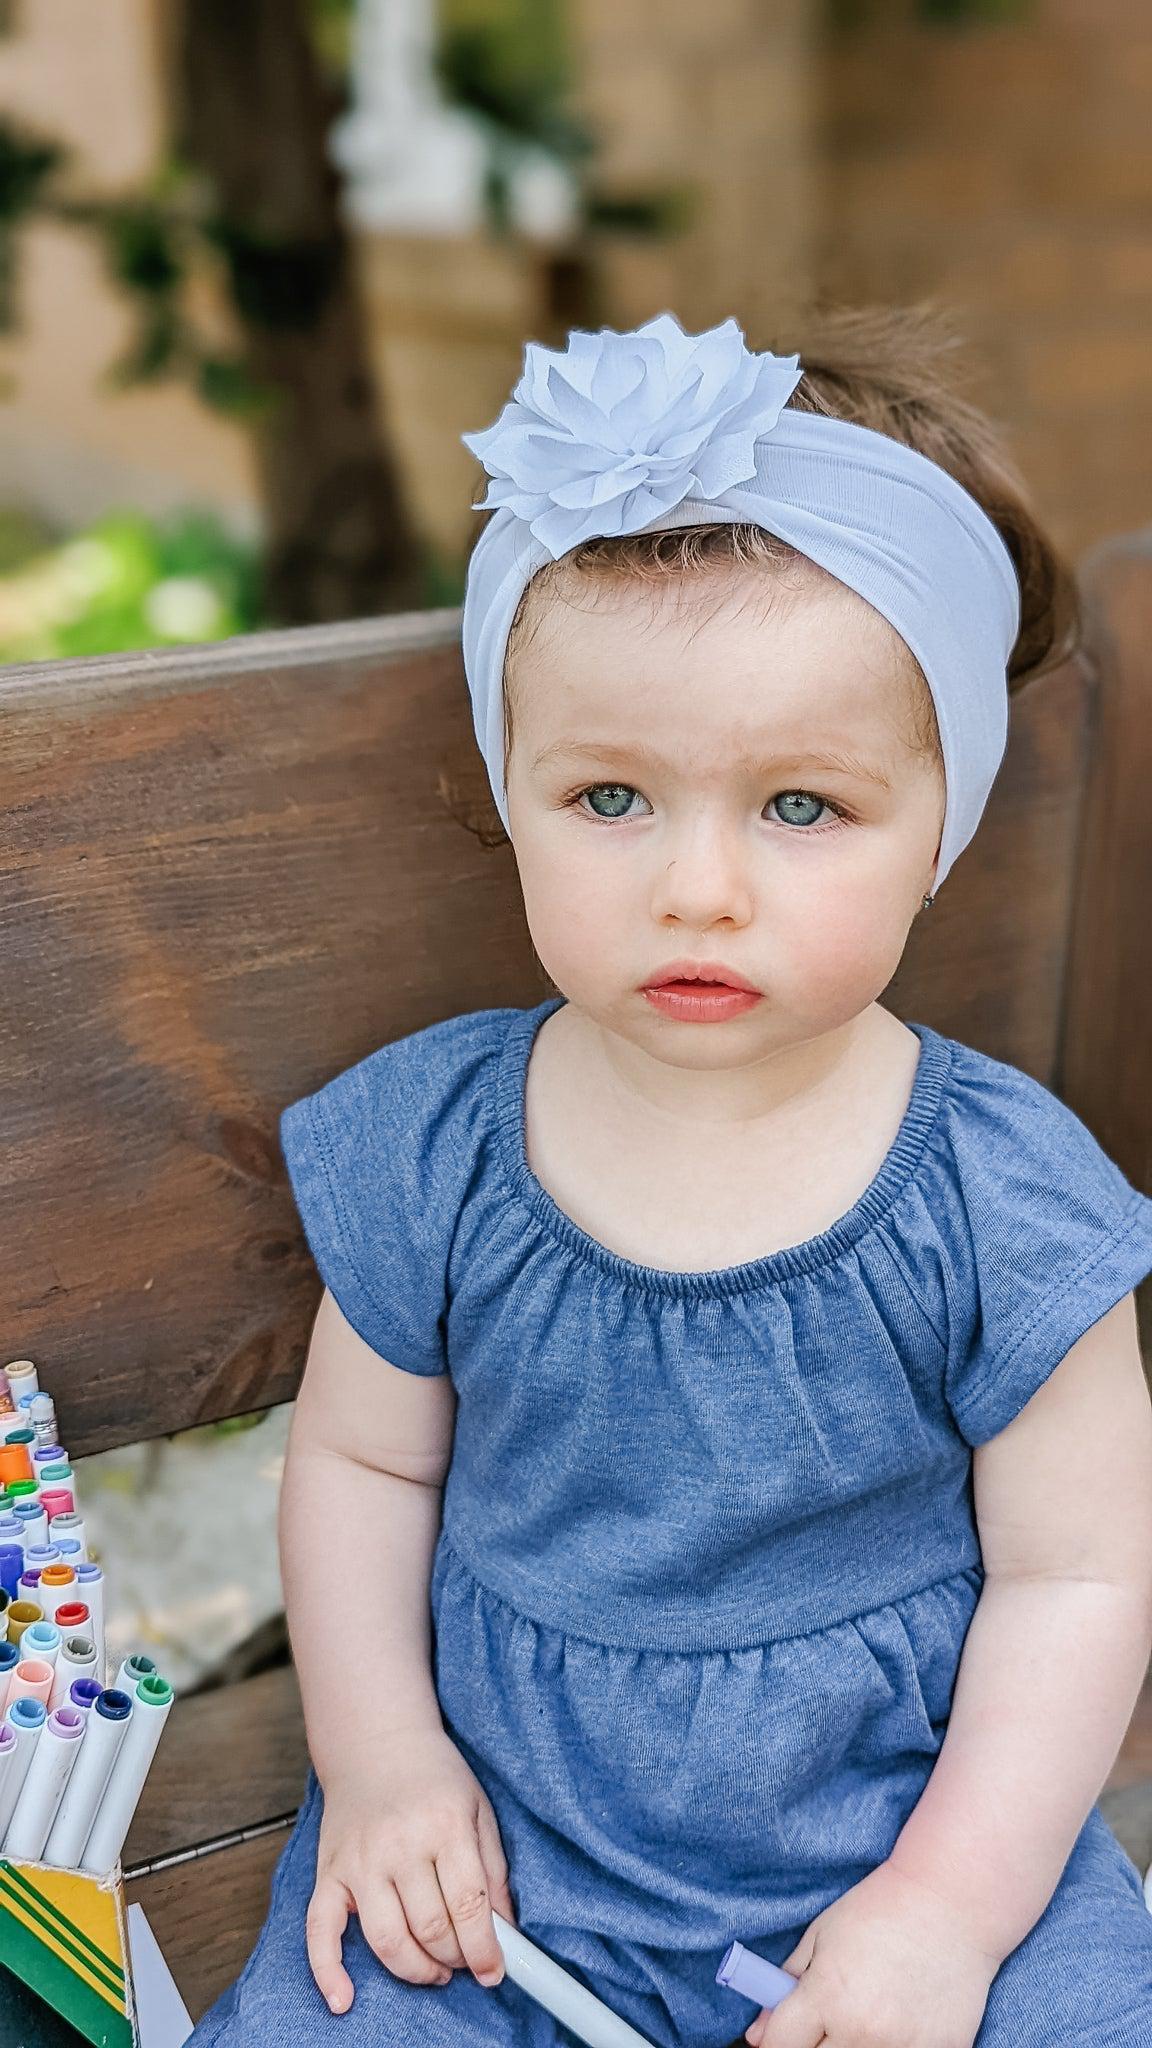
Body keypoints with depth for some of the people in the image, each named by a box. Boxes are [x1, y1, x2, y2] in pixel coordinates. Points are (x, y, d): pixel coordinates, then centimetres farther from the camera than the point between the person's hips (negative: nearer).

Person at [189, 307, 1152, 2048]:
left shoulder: (1005, 1204, -15)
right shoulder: (428, 1149, -9)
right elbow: (359, 1461, 4)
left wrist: (951, 1901, -14)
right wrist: (379, 1755, -5)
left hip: (899, 1827, -1)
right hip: (499, 1837, 1)